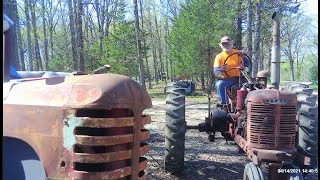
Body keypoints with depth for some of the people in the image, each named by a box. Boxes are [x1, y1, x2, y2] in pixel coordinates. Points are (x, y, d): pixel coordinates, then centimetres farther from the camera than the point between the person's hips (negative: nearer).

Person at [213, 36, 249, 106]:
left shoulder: (237, 53, 8)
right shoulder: (219, 57, 2)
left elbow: (246, 65, 1)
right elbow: (216, 73, -6)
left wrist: (242, 57, -16)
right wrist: (221, 70, -29)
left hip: (237, 79, 1)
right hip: (226, 80, -1)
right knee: (219, 84, -33)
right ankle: (224, 103, -23)